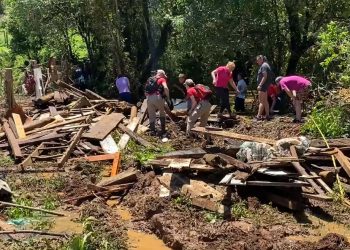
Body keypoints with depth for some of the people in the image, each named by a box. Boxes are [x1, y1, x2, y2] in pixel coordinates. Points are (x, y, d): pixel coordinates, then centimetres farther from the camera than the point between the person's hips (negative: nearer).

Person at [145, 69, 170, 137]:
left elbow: (145, 91, 21)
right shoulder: (162, 79, 9)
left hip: (149, 98, 4)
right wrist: (168, 97, -2)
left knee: (151, 115, 13)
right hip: (157, 97, -4)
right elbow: (165, 88, -11)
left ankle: (152, 131, 11)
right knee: (162, 113, 14)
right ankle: (162, 131, 12)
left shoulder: (150, 79, 25)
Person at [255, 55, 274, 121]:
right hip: (265, 86, 11)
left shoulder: (264, 66, -13)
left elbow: (265, 76, -22)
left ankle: (259, 116, -11)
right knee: (265, 101, 13)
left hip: (263, 86, -11)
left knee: (261, 101, -10)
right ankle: (267, 115, 16)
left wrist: (260, 85, -24)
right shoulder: (265, 65, 18)